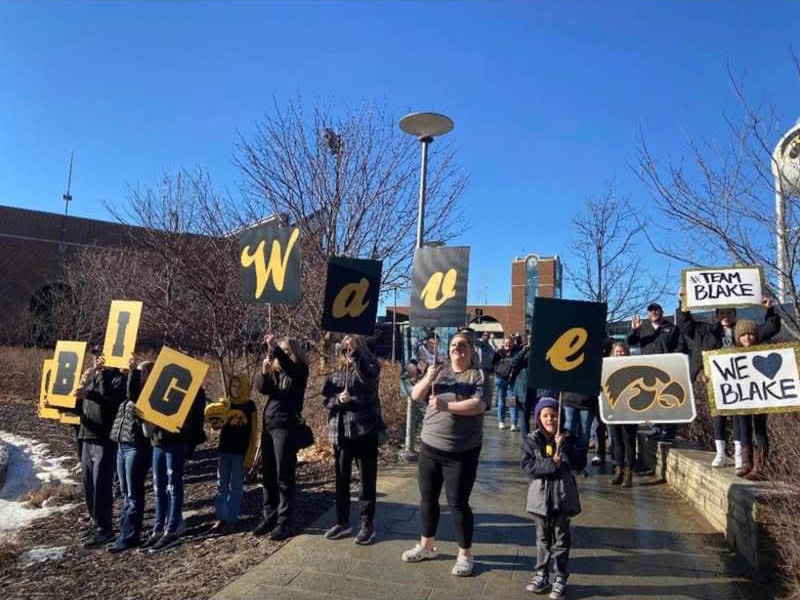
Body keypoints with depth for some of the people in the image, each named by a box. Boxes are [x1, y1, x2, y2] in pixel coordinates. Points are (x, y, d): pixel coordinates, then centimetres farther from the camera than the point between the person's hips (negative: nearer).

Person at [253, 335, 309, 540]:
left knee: (284, 476, -3)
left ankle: (284, 522, 5)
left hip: (286, 427, -6)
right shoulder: (274, 370, 13)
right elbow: (261, 387, -2)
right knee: (268, 475, 11)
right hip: (268, 425, 6)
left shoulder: (299, 370, -2)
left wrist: (275, 347, -36)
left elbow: (288, 365, -25)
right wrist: (264, 371, -19)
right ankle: (269, 517, 22)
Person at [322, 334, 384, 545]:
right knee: (341, 479, 13)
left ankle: (367, 525, 16)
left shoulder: (369, 367, -2)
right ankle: (342, 522, 27)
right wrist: (338, 400, -15)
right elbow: (325, 400, 5)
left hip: (365, 430, -4)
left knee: (368, 480, 4)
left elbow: (367, 378, -26)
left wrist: (355, 352, -26)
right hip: (341, 432, 5)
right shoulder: (336, 374, 10)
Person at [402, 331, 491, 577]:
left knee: (458, 503, 3)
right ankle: (426, 546, 35)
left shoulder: (478, 375, -6)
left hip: (462, 452, -5)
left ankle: (465, 555, 21)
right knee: (428, 498, 16)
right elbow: (416, 396, 2)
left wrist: (446, 405, -26)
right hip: (430, 446, 5)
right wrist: (428, 379, -16)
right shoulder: (440, 372, 7)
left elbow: (479, 405, -21)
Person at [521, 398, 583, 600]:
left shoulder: (567, 439, -3)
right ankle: (541, 575, 28)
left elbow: (580, 464, -12)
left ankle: (561, 579, 21)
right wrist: (551, 464, -23)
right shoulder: (532, 441, -4)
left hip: (562, 497, -1)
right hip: (540, 496, 1)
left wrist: (563, 446, -23)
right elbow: (527, 467, -13)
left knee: (561, 539, 10)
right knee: (543, 538, 15)